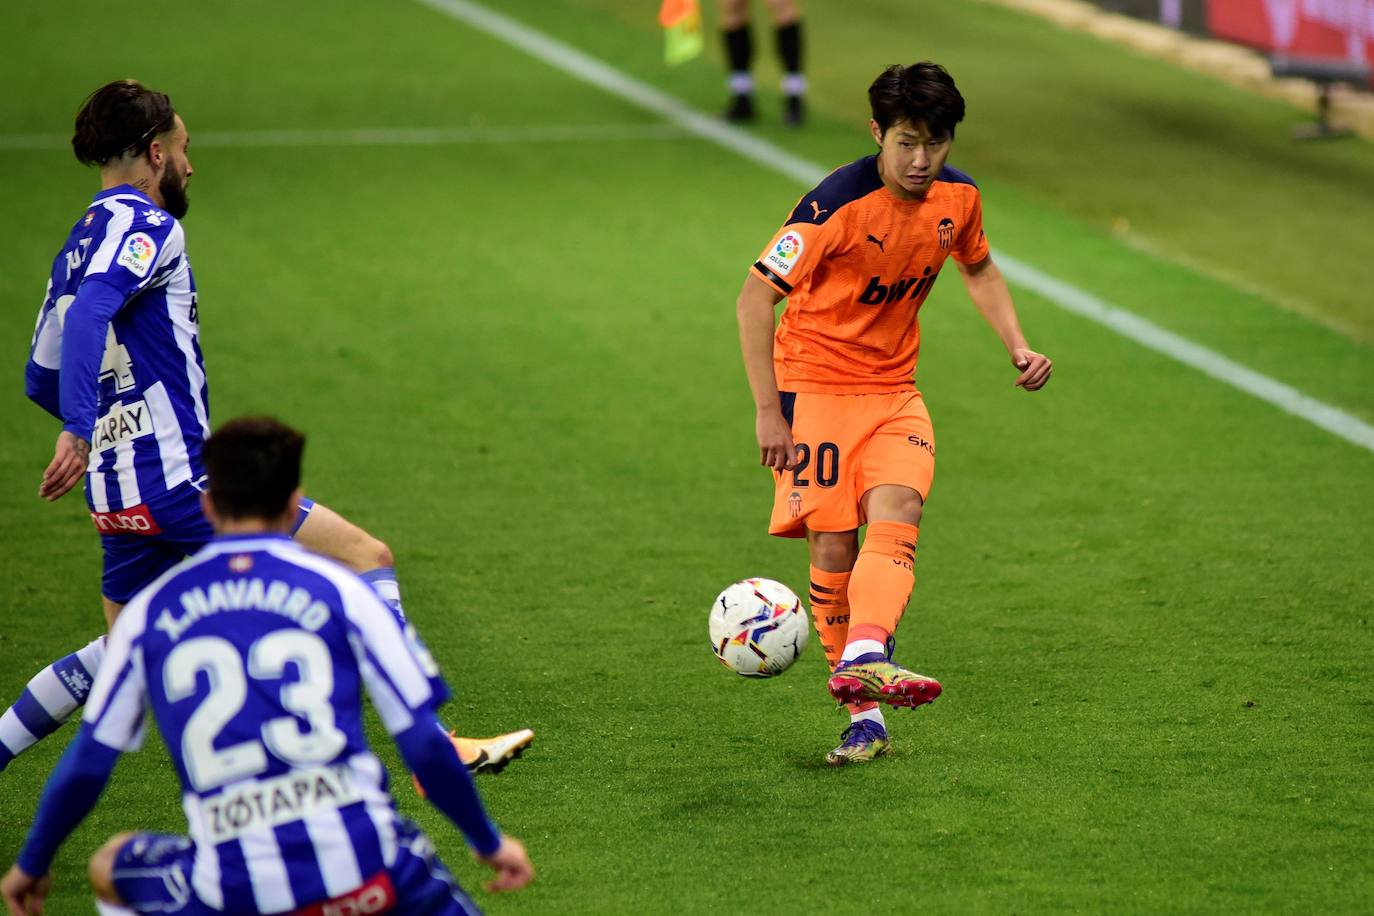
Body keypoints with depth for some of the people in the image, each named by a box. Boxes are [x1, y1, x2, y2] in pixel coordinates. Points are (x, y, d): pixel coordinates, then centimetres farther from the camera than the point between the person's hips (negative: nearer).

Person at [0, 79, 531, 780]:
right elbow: (90, 310, -29)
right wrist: (80, 430, -38)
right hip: (182, 483, -9)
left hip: (117, 497, 9)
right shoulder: (146, 225, -10)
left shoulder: (79, 244, 16)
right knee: (367, 558, -5)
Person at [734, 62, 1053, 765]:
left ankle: (864, 658, -44)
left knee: (894, 511, -24)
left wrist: (1019, 348, 7)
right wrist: (768, 413, -22)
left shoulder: (957, 197, -2)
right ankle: (865, 717, 1)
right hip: (814, 386, -4)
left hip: (894, 390, 4)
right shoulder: (837, 204, -21)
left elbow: (978, 269, 21)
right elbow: (755, 297, -18)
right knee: (833, 550, -9)